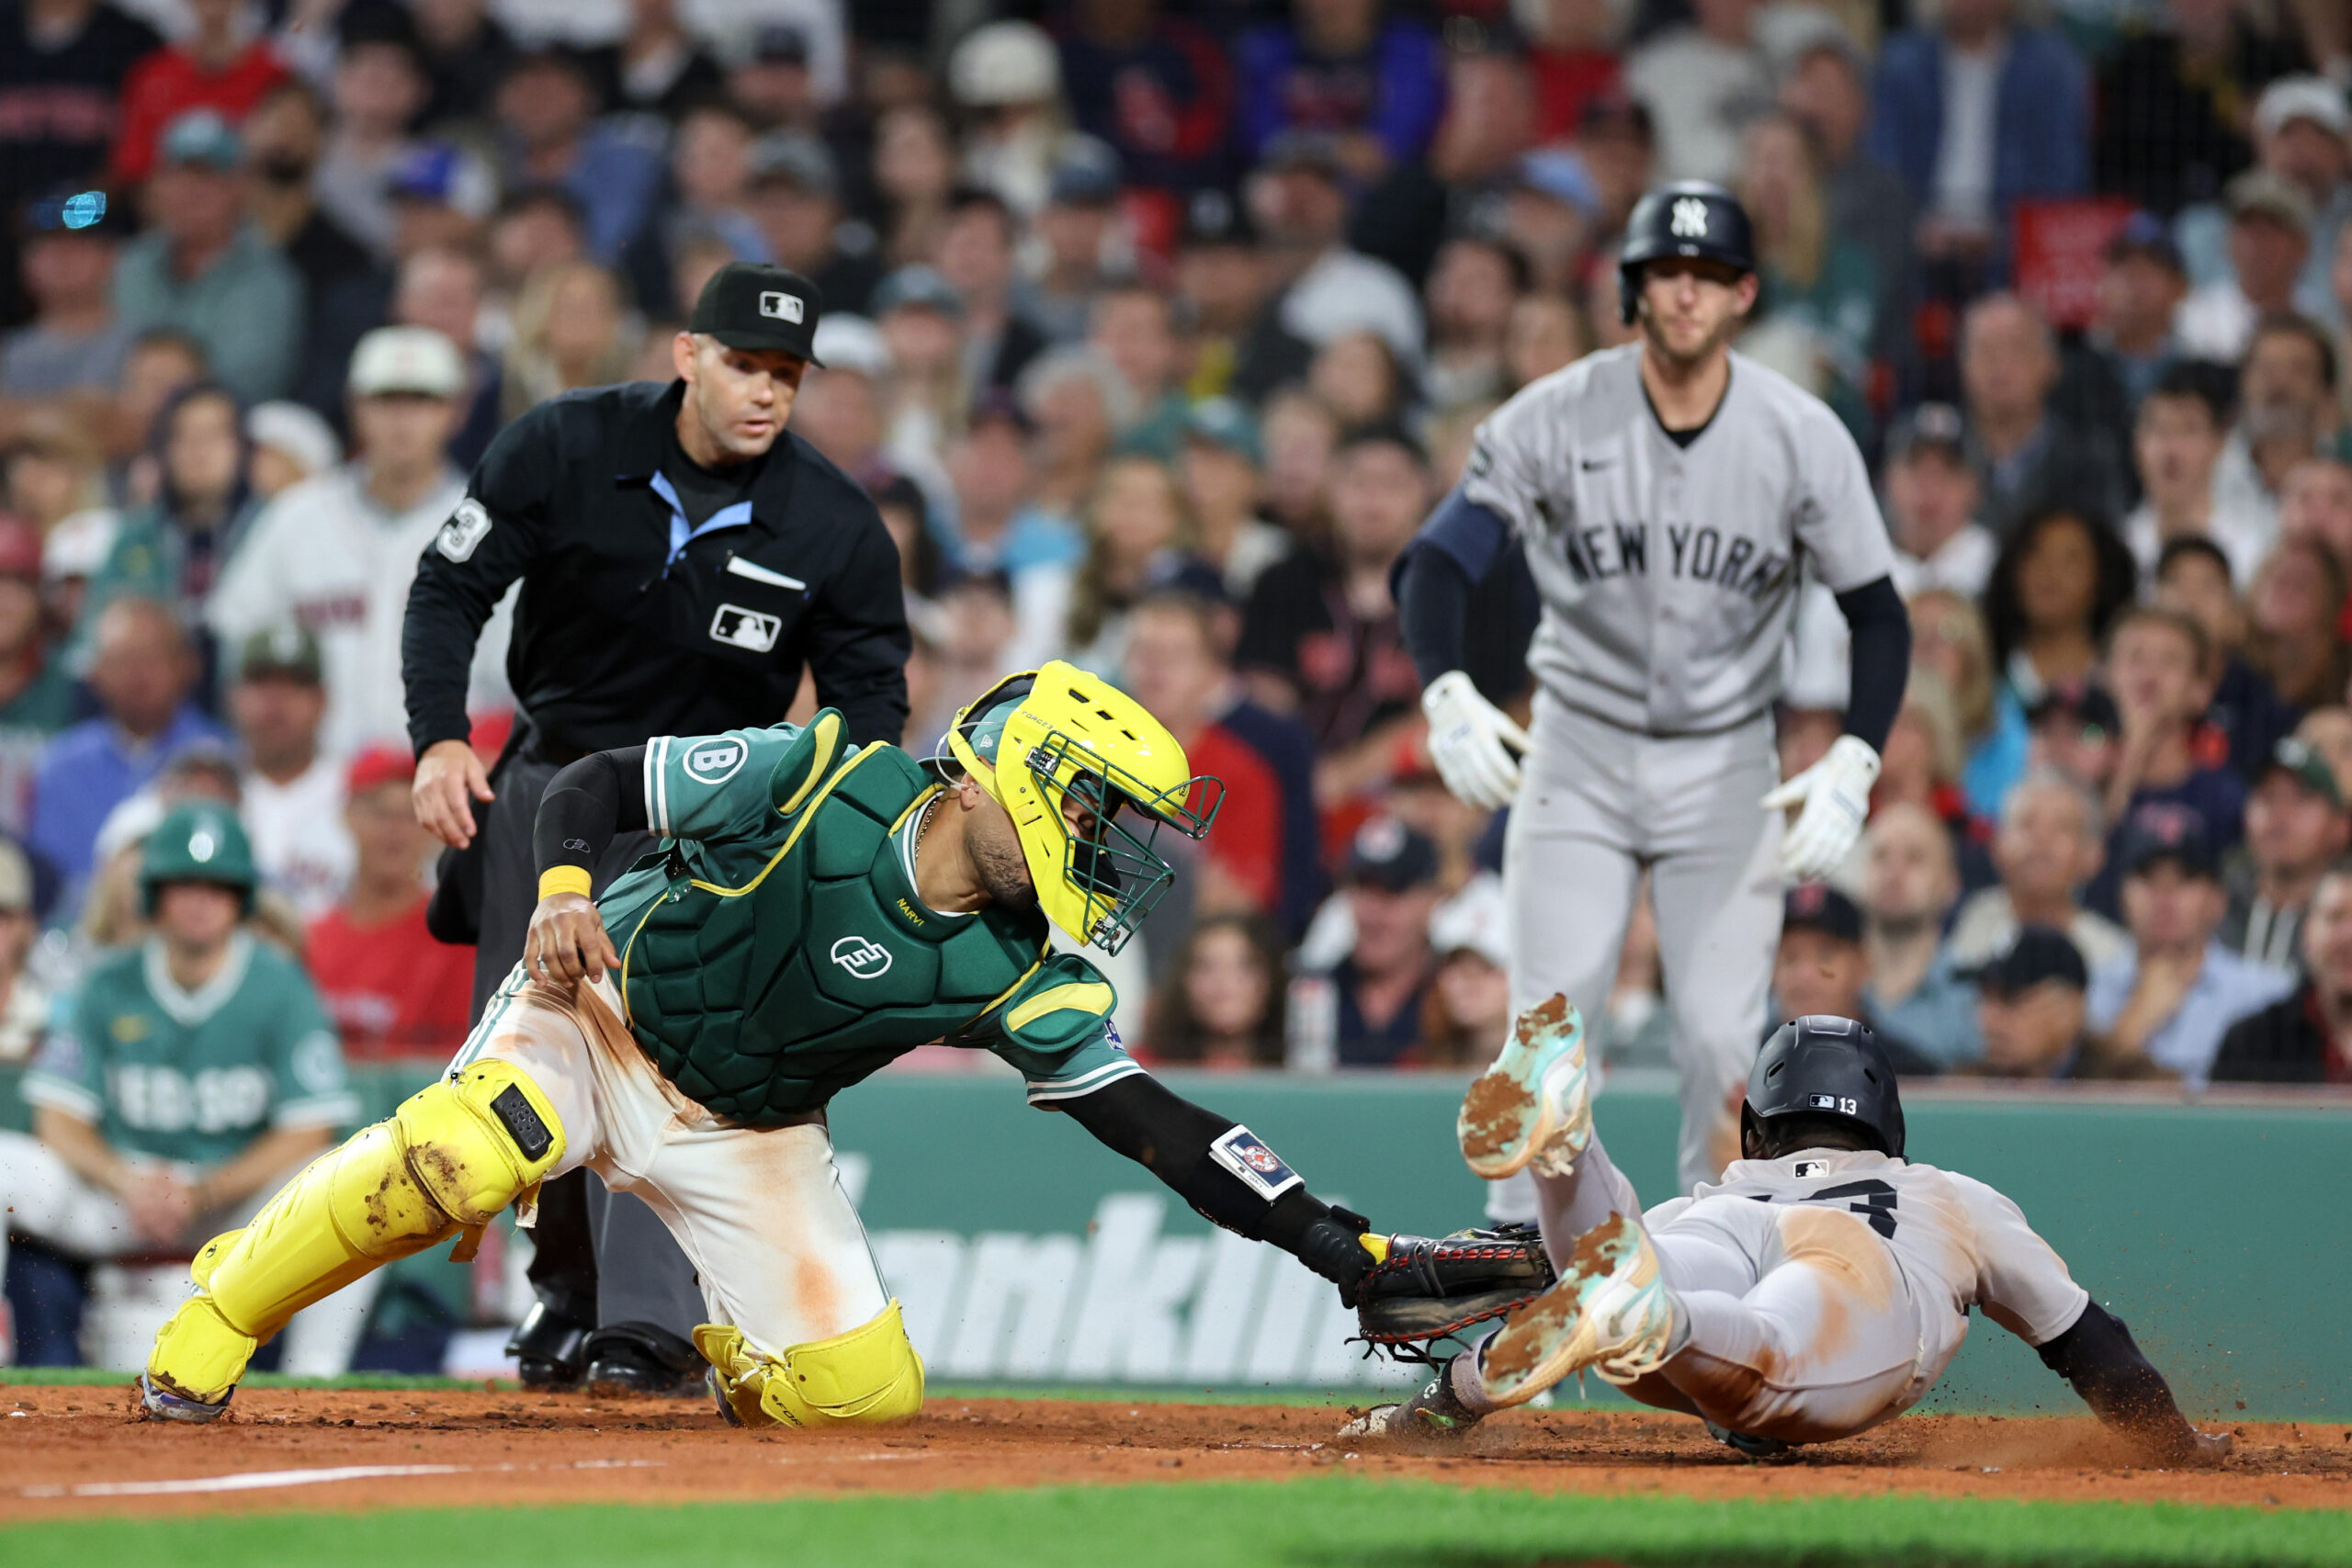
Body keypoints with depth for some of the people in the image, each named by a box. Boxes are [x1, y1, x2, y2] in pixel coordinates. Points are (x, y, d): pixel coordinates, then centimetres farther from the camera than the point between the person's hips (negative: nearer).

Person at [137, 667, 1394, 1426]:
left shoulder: (1020, 978, -12)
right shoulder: (817, 780, -20)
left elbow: (1151, 1120, -16)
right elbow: (600, 783, -12)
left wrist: (1327, 1238, -25)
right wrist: (562, 891, -33)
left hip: (747, 1135, 4)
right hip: (605, 1015, -4)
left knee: (868, 1395, -8)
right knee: (462, 1155, -37)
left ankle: (738, 1356, 29)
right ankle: (203, 1341, -19)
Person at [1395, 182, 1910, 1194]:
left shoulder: (1804, 438, -10)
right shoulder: (1554, 419, -12)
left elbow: (1878, 617, -4)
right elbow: (1438, 563, -18)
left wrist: (1853, 766, -19)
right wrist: (1448, 694, -37)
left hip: (1728, 767, 0)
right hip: (1578, 754, 0)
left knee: (1721, 1041, -7)